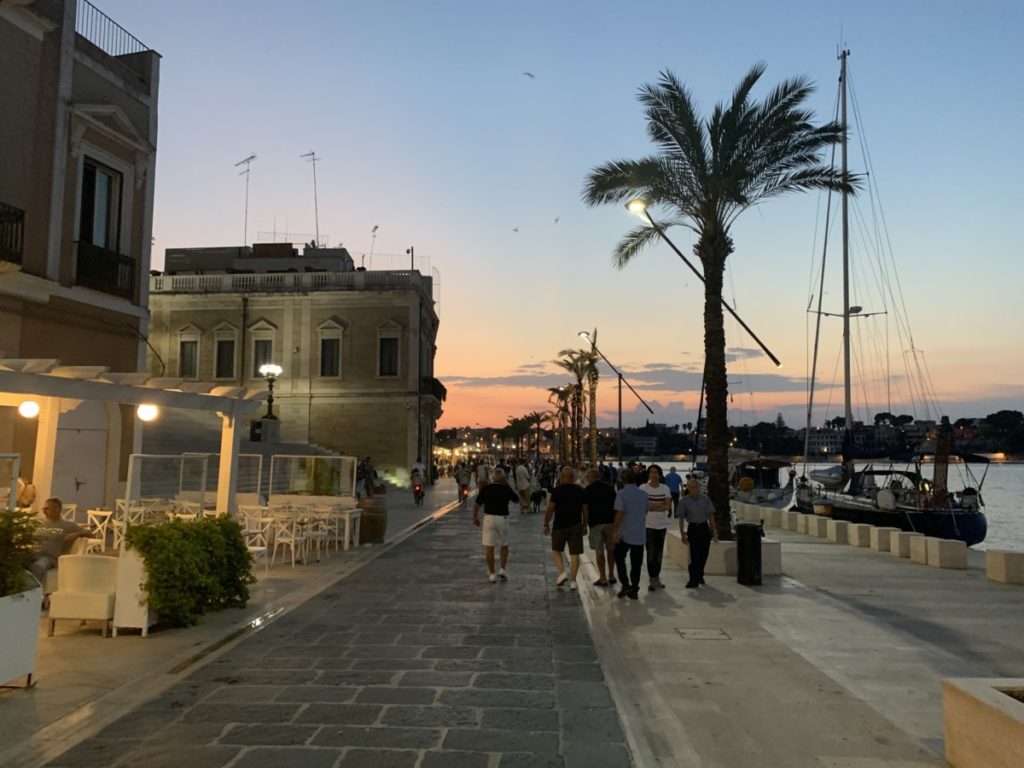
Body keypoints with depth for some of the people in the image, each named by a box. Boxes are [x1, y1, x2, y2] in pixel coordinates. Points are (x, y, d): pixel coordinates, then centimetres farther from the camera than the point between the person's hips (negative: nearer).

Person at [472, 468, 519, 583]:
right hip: (503, 518, 0)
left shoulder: (485, 489, -3)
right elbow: (517, 499, 14)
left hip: (489, 518, 0)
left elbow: (476, 504, -3)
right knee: (504, 546, 18)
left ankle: (492, 574, 5)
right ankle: (502, 569, 8)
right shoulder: (506, 489, -3)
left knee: (489, 547, 4)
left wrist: (475, 518, 10)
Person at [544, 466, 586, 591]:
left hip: (560, 526, -3)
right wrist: (584, 525, 17)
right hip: (576, 525, 3)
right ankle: (573, 581, 6)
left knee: (556, 550, 15)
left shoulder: (557, 491, -9)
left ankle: (562, 573, 0)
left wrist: (546, 524, 2)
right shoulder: (580, 491, 4)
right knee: (575, 553, 6)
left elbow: (550, 509, -9)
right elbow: (584, 509, 8)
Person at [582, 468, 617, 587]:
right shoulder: (609, 487, 9)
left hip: (595, 523, -4)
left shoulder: (588, 490, -2)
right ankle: (611, 576, 19)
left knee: (599, 551, 1)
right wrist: (616, 522, 20)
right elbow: (616, 505, 12)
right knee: (611, 549, 15)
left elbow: (585, 508, -6)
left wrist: (585, 525, 0)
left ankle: (603, 578, 2)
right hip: (610, 521, 4)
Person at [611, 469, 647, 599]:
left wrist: (615, 530, -11)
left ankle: (625, 585, 3)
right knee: (636, 564, 10)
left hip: (624, 534, -4)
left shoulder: (622, 493, -12)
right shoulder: (643, 494, 4)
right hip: (640, 535, 4)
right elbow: (646, 512, 14)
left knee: (619, 559, 14)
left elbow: (620, 513, -17)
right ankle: (634, 590, 14)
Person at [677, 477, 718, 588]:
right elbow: (681, 519, -2)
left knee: (704, 555, 8)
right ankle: (693, 580, -2)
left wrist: (714, 531, 7)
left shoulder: (705, 499, 2)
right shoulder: (684, 501, -4)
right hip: (693, 529, -3)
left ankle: (699, 575, 30)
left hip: (704, 528, 3)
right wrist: (682, 534, -6)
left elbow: (710, 516, 8)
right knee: (694, 555, -8)